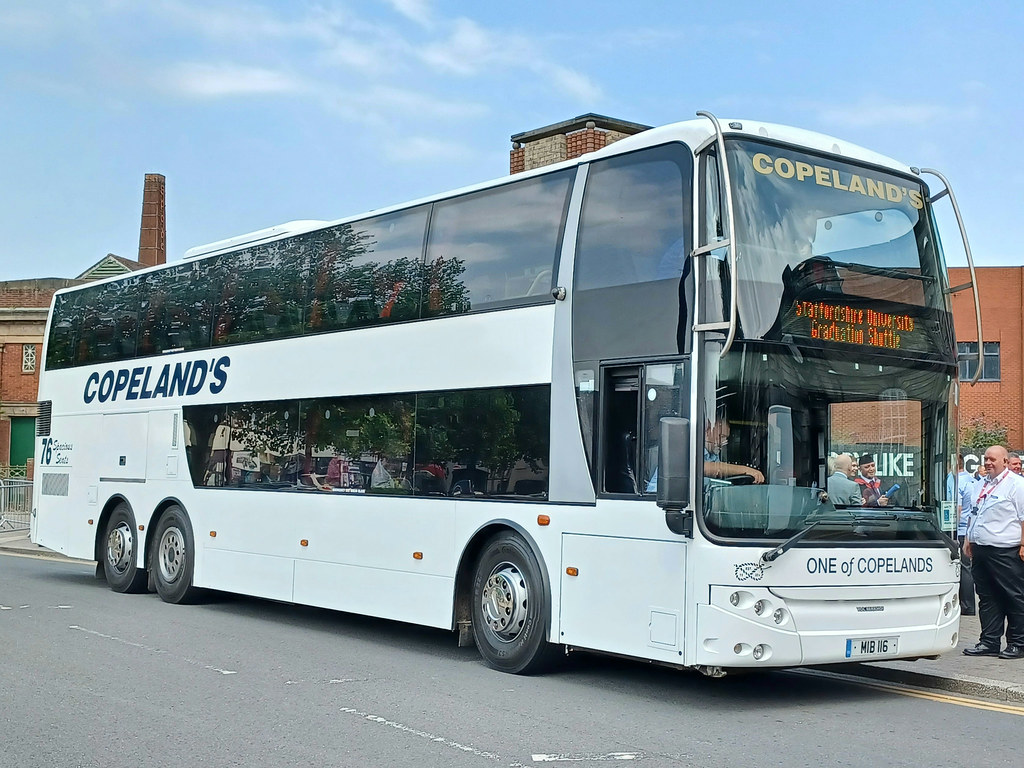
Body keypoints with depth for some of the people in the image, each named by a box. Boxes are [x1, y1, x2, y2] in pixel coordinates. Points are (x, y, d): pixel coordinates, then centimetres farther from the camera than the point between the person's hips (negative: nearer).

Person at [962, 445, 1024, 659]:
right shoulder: (981, 485, 18)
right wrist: (969, 540, 19)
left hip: (1005, 553, -8)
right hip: (981, 550, 8)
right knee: (987, 598, 11)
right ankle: (989, 643, 17)